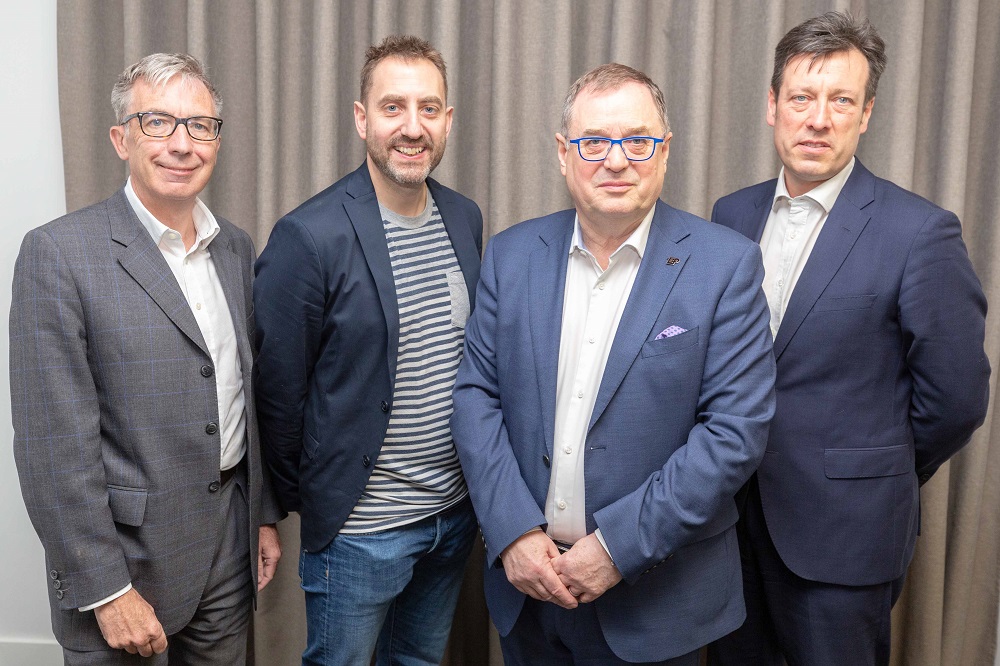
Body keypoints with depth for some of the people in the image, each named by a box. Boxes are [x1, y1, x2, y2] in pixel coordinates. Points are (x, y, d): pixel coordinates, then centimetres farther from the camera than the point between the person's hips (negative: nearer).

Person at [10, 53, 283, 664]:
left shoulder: (236, 247, 5)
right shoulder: (59, 253, -14)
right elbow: (54, 445, -16)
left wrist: (266, 515, 12)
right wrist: (107, 590, -15)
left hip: (231, 546, 6)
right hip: (125, 554, -5)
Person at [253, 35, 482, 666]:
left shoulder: (466, 218, 1)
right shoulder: (308, 236, -20)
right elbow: (279, 392, -12)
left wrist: (473, 474, 11)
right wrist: (308, 499, -1)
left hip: (456, 510, 6)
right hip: (357, 530, -5)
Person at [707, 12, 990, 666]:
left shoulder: (920, 231, -14)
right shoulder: (733, 214, 2)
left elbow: (956, 397, -9)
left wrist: (881, 477, 3)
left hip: (843, 531, -4)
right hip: (733, 512, 5)